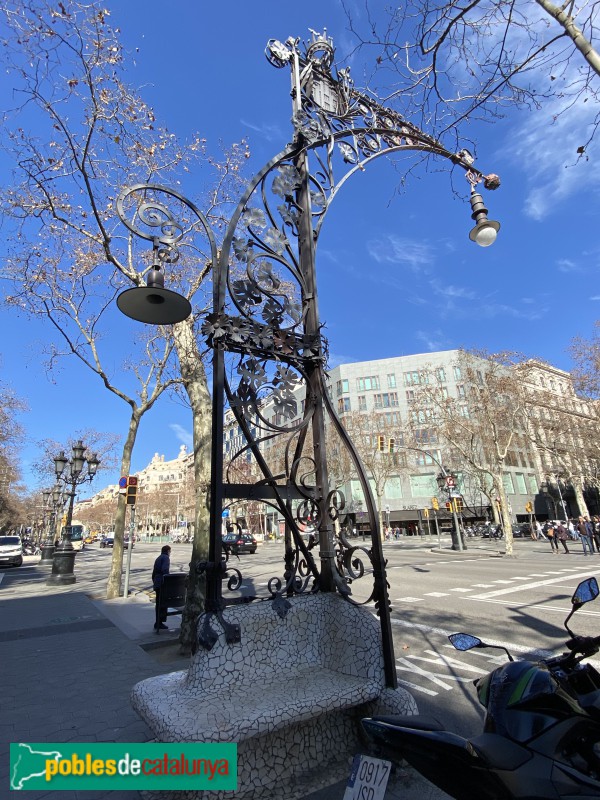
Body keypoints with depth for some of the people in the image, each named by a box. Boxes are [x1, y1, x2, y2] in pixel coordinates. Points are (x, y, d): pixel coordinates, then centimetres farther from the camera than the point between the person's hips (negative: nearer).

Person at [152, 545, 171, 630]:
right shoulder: (166, 558, -8)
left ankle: (158, 623, 22)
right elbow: (165, 570, -22)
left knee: (159, 604, 15)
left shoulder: (158, 559, 20)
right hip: (162, 584, -9)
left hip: (157, 584, 9)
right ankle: (159, 623, -6)